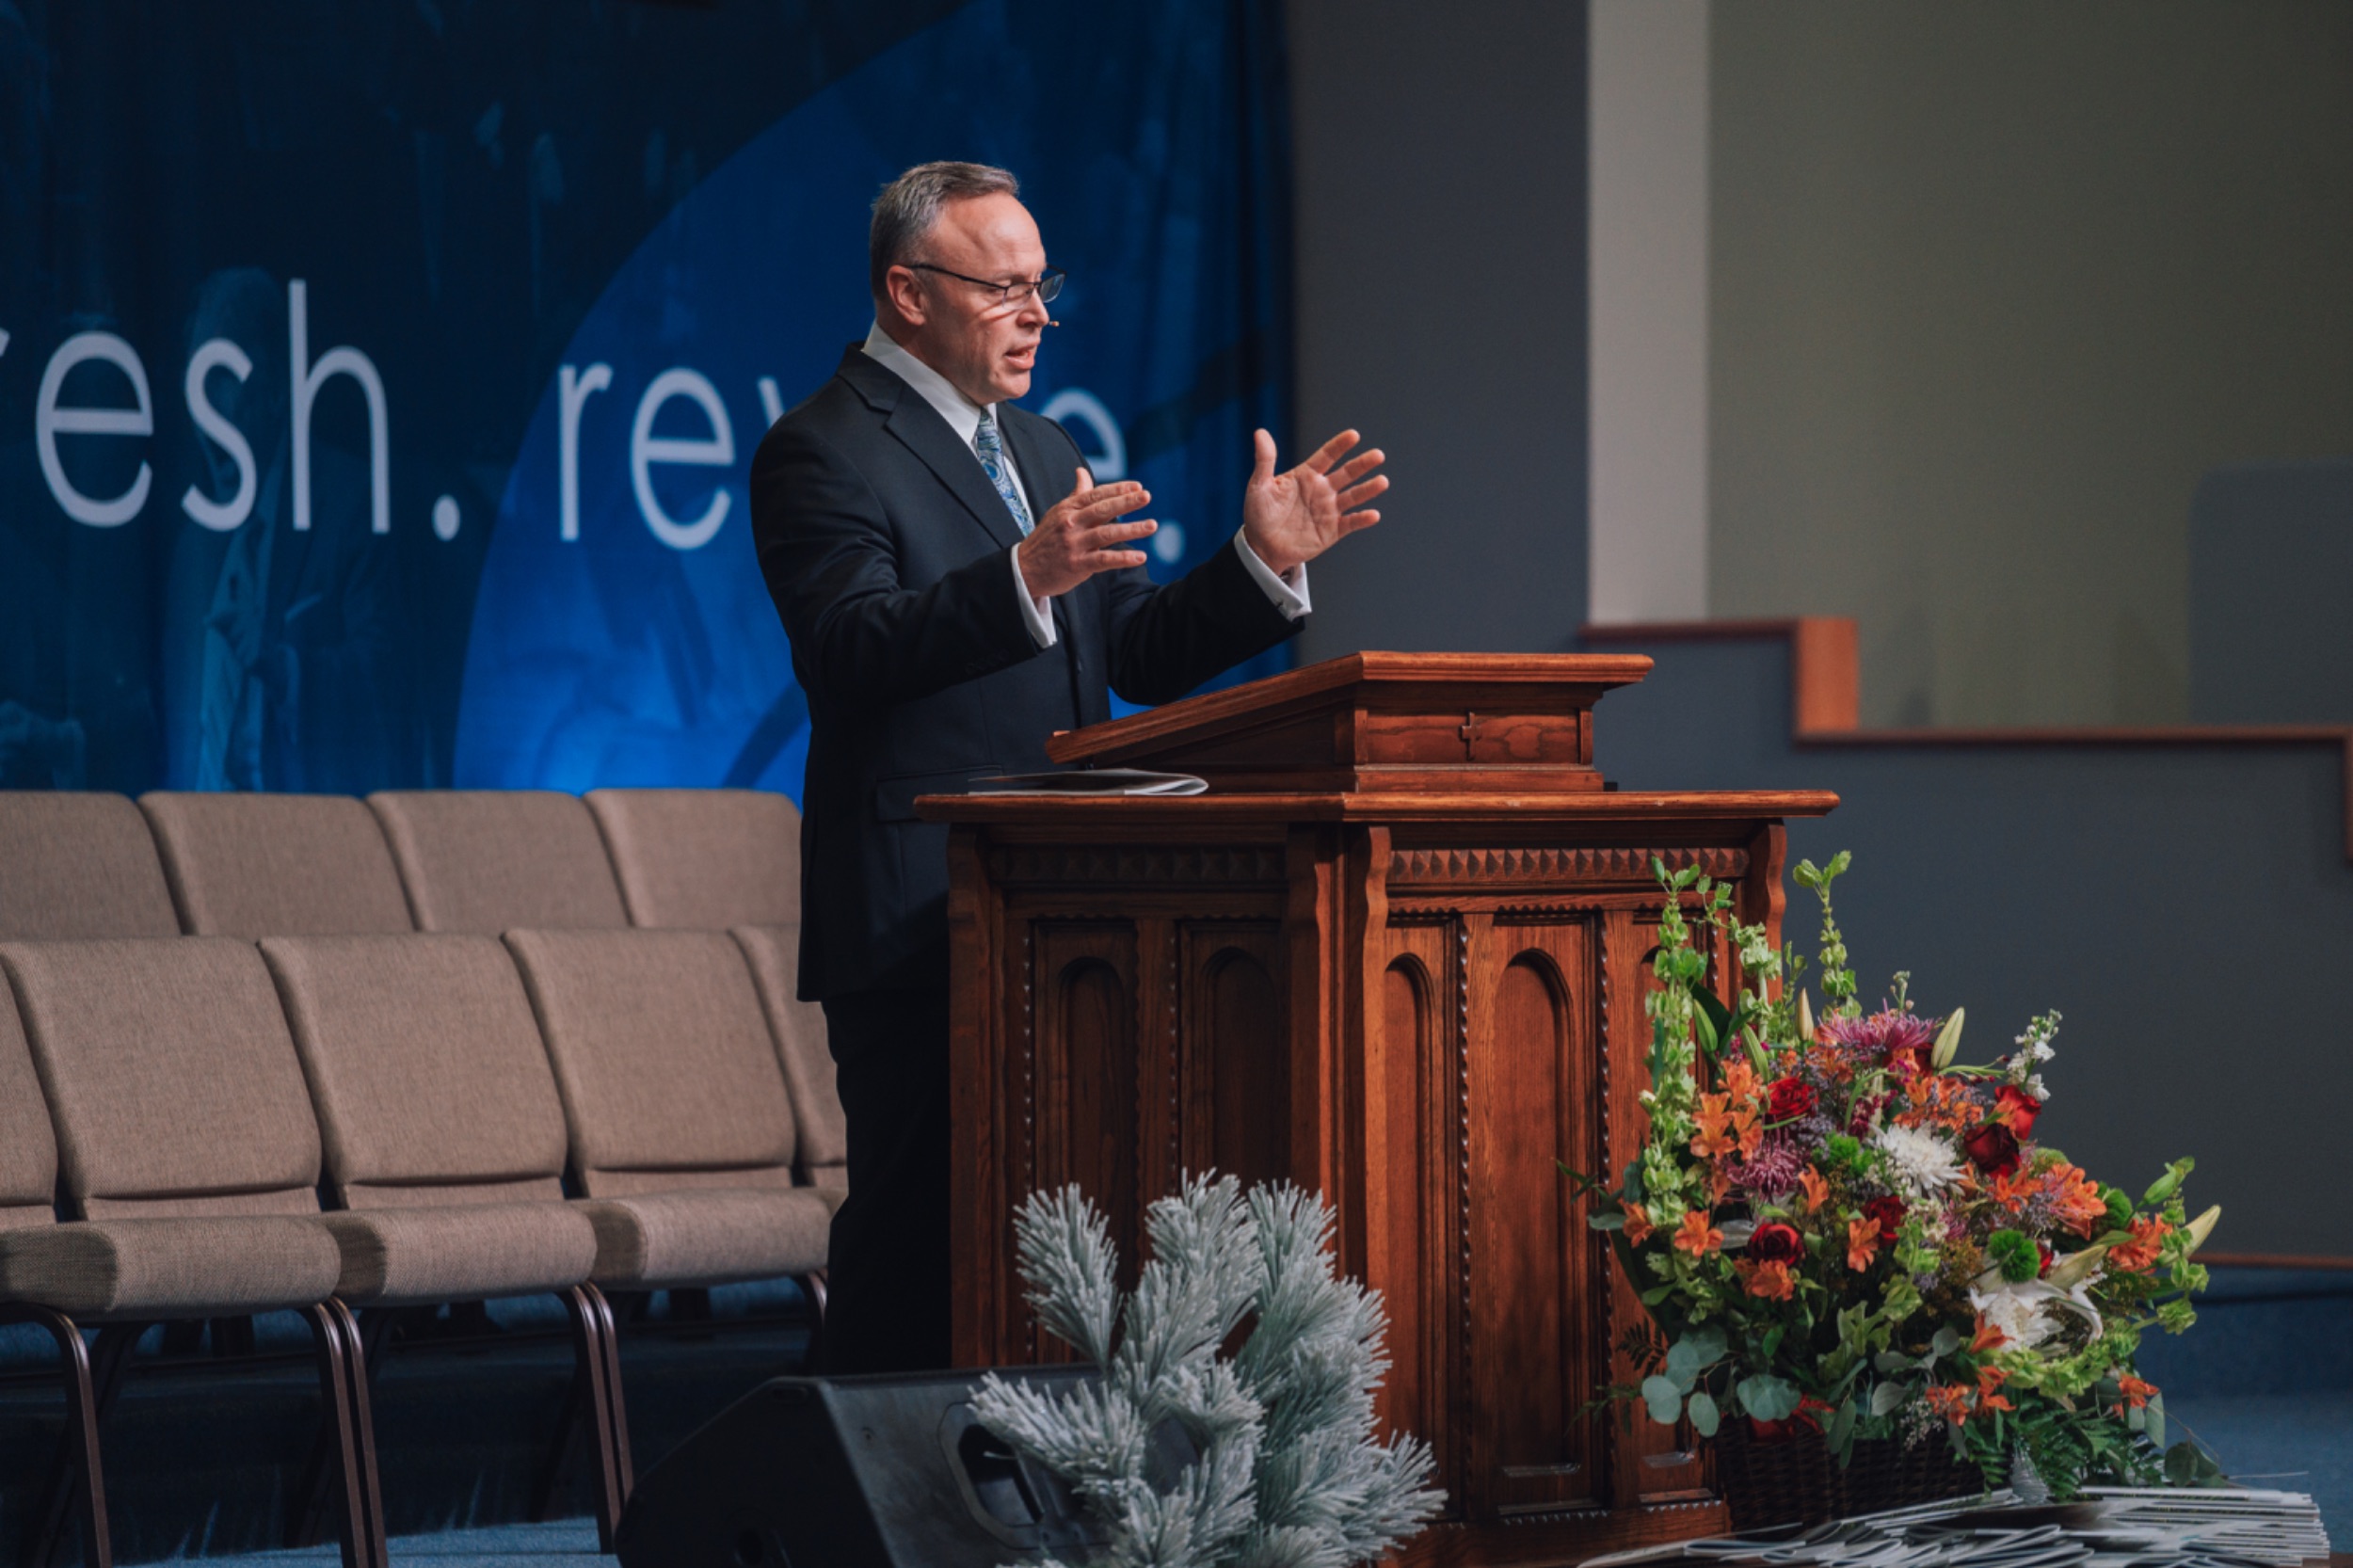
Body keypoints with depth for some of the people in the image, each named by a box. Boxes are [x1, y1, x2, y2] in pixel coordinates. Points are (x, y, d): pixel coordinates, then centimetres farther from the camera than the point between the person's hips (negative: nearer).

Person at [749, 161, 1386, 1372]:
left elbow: (1136, 656, 20)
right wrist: (1026, 579, -34)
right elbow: (855, 649, -21)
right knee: (915, 1229, -10)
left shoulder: (1041, 452, 22)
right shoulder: (822, 454, -6)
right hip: (917, 924, -8)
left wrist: (1261, 563, 6)